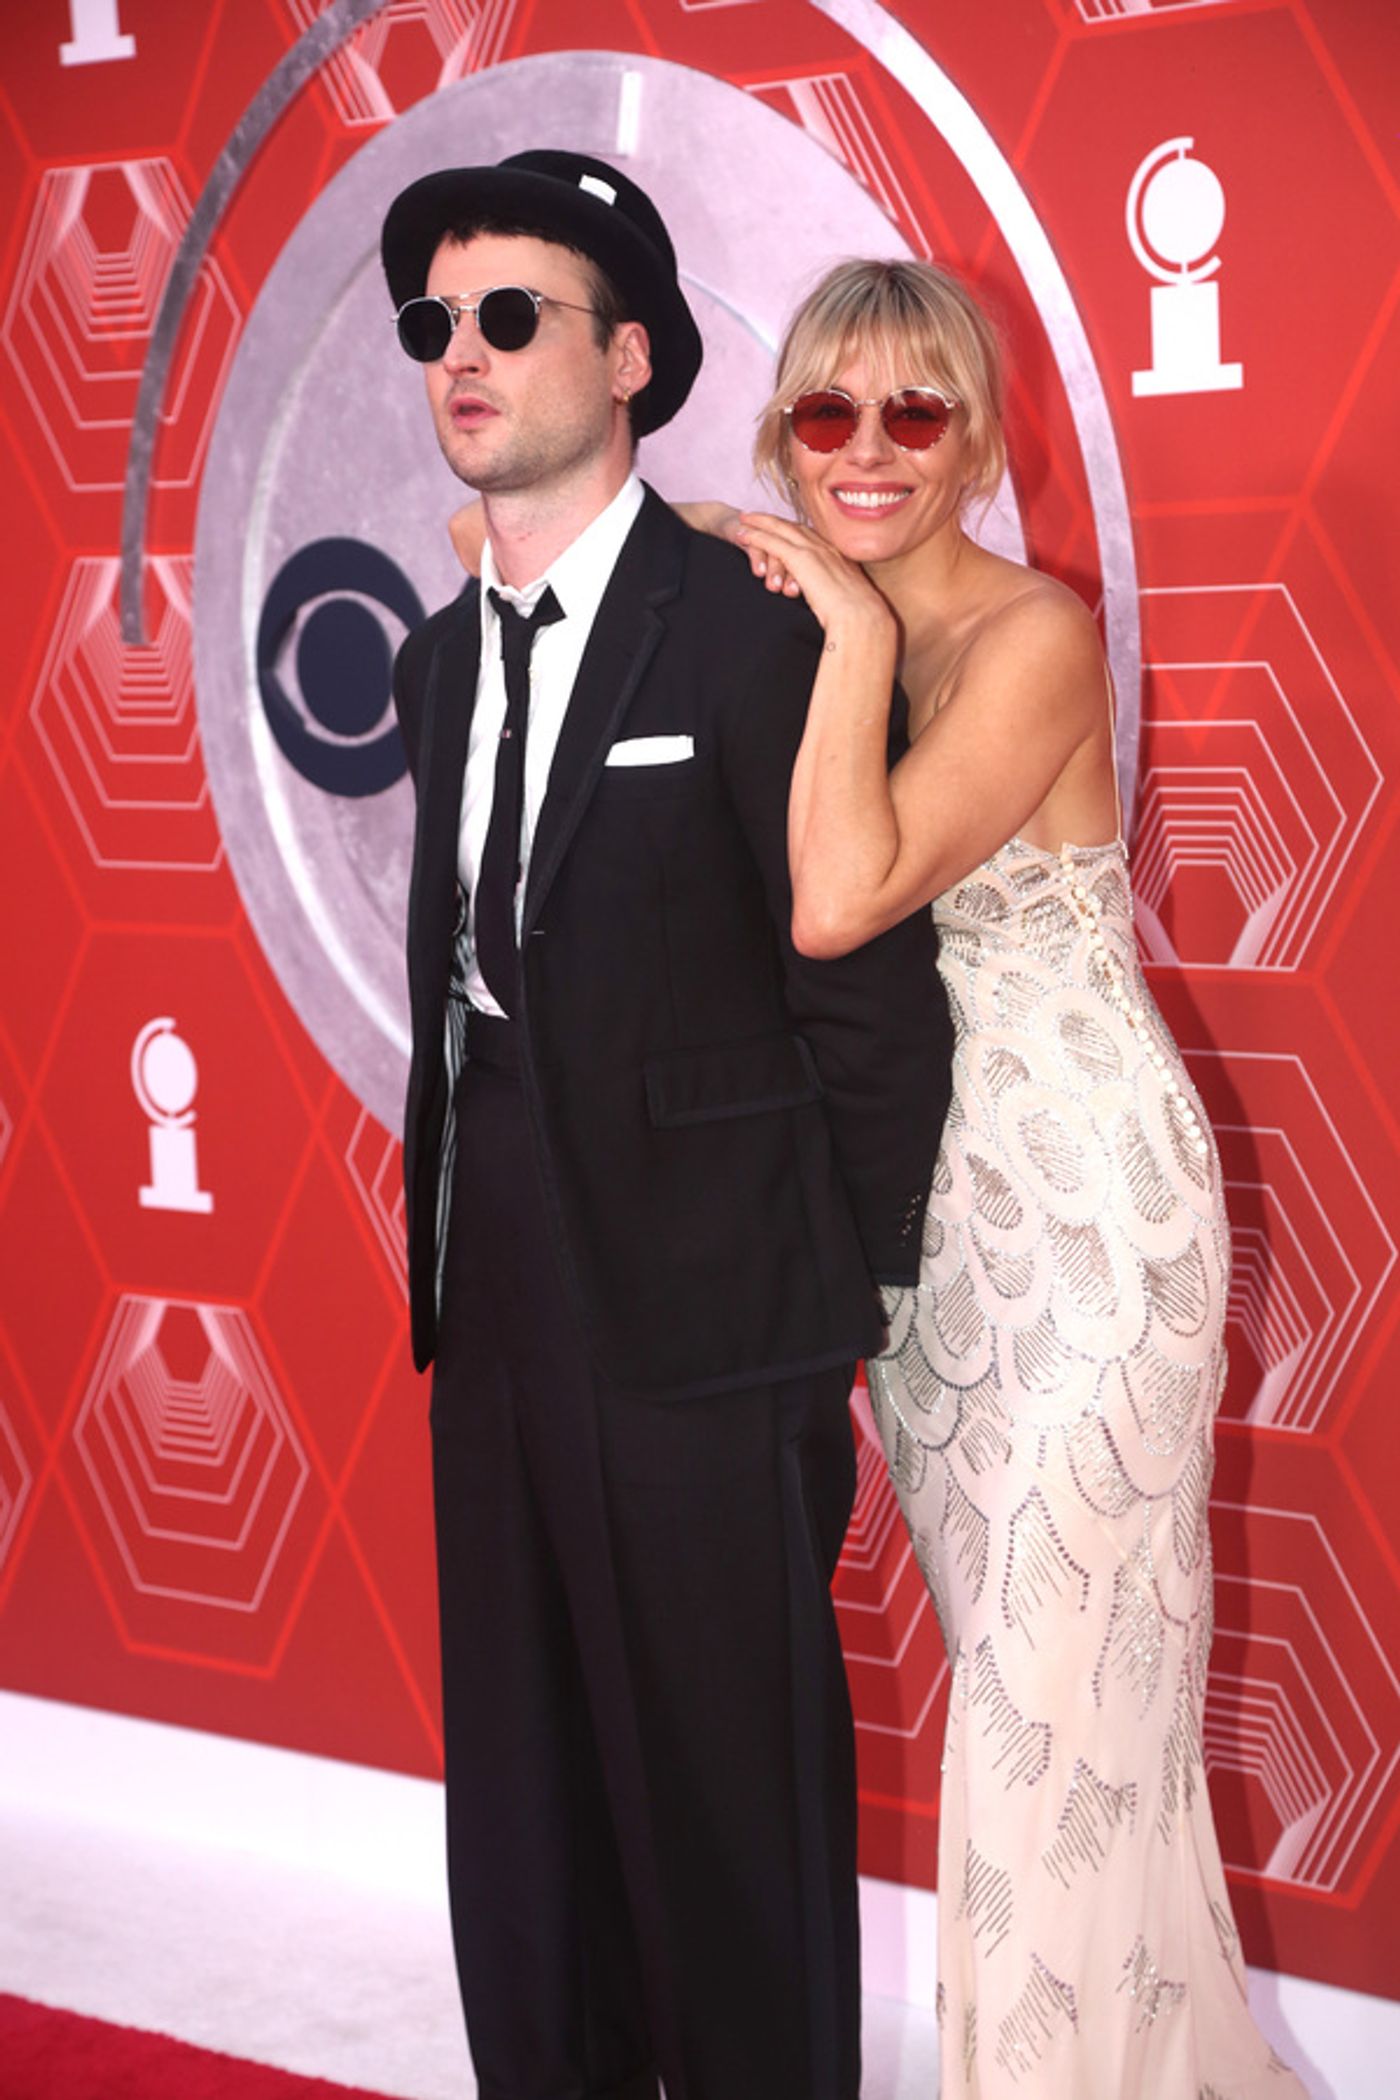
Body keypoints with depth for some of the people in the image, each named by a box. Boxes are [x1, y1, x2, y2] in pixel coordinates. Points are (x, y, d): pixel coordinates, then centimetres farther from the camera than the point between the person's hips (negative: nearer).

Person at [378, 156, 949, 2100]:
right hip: (496, 1298, 7)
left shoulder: (752, 628, -13)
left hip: (698, 1314, -7)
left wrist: (843, 1301, -6)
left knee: (731, 1792, 6)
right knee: (523, 1788, 18)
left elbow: (875, 999, -12)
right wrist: (455, 1244, 9)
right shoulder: (442, 659, 12)